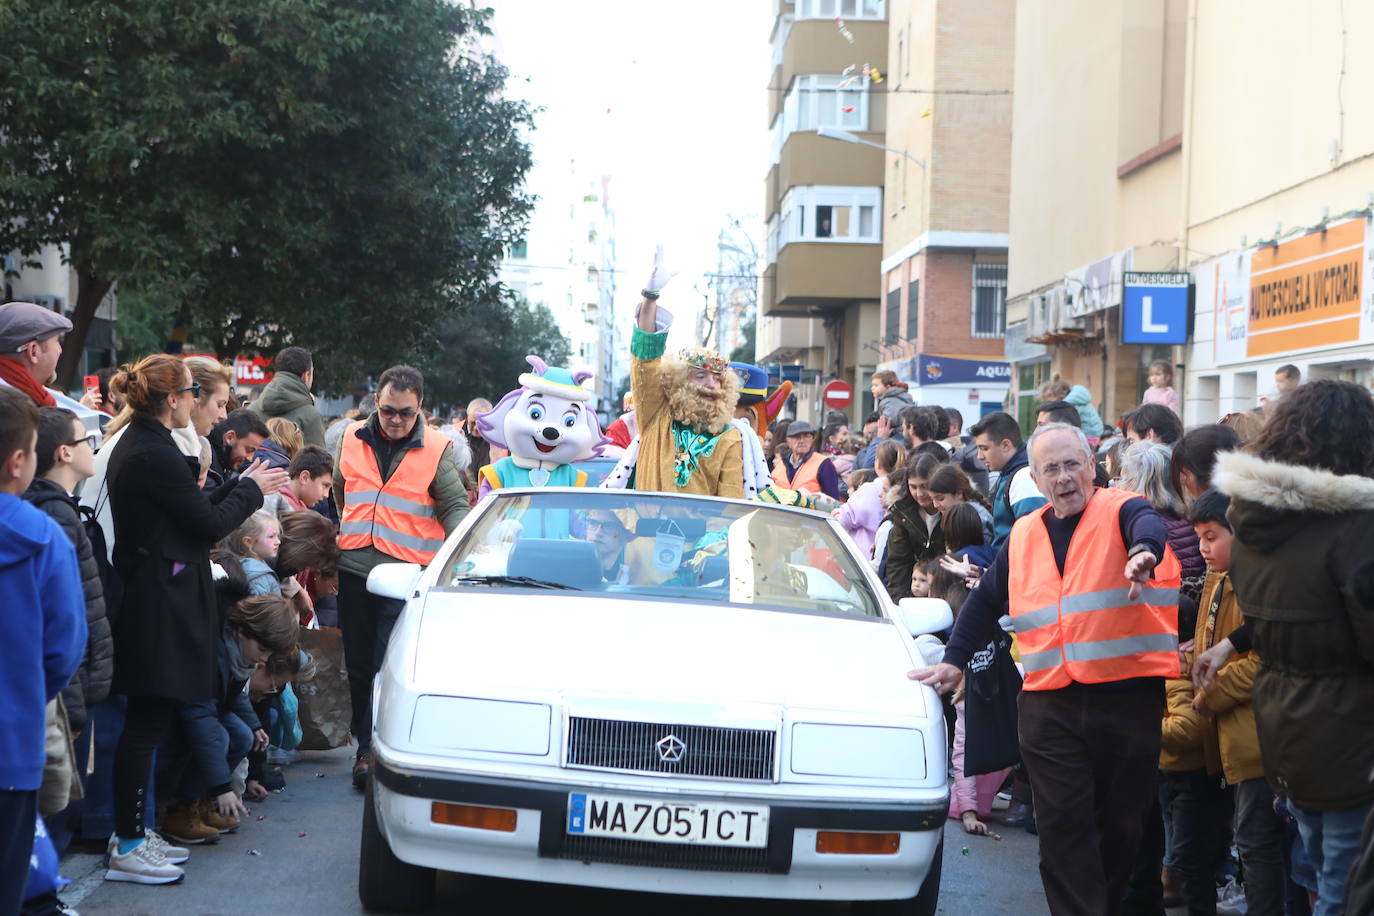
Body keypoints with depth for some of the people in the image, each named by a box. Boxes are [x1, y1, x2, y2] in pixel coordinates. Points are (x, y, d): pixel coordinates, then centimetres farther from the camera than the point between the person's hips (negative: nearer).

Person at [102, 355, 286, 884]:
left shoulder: (136, 445, 13)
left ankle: (135, 833, 22)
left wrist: (240, 486, 13)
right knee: (147, 725, -4)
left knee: (147, 723, 15)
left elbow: (192, 512, 15)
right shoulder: (156, 455, -19)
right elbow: (210, 525, -14)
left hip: (146, 598, 11)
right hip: (160, 607, -11)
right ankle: (127, 847, 2)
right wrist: (251, 489, 0)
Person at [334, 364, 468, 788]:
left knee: (391, 666, -10)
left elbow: (455, 507, 1)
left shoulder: (436, 449, -1)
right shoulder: (352, 439, 9)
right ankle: (367, 745, 21)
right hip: (355, 568, 4)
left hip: (408, 574, -4)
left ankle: (371, 749, -6)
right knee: (359, 664, 9)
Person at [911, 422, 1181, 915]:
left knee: (1123, 822, 8)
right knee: (1063, 825, -4)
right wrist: (954, 661, 21)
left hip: (1129, 695, -3)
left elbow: (1148, 525, -24)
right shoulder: (1023, 535, 15)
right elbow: (986, 598, 26)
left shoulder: (1119, 510, 0)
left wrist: (1142, 552, -47)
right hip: (1049, 703, 3)